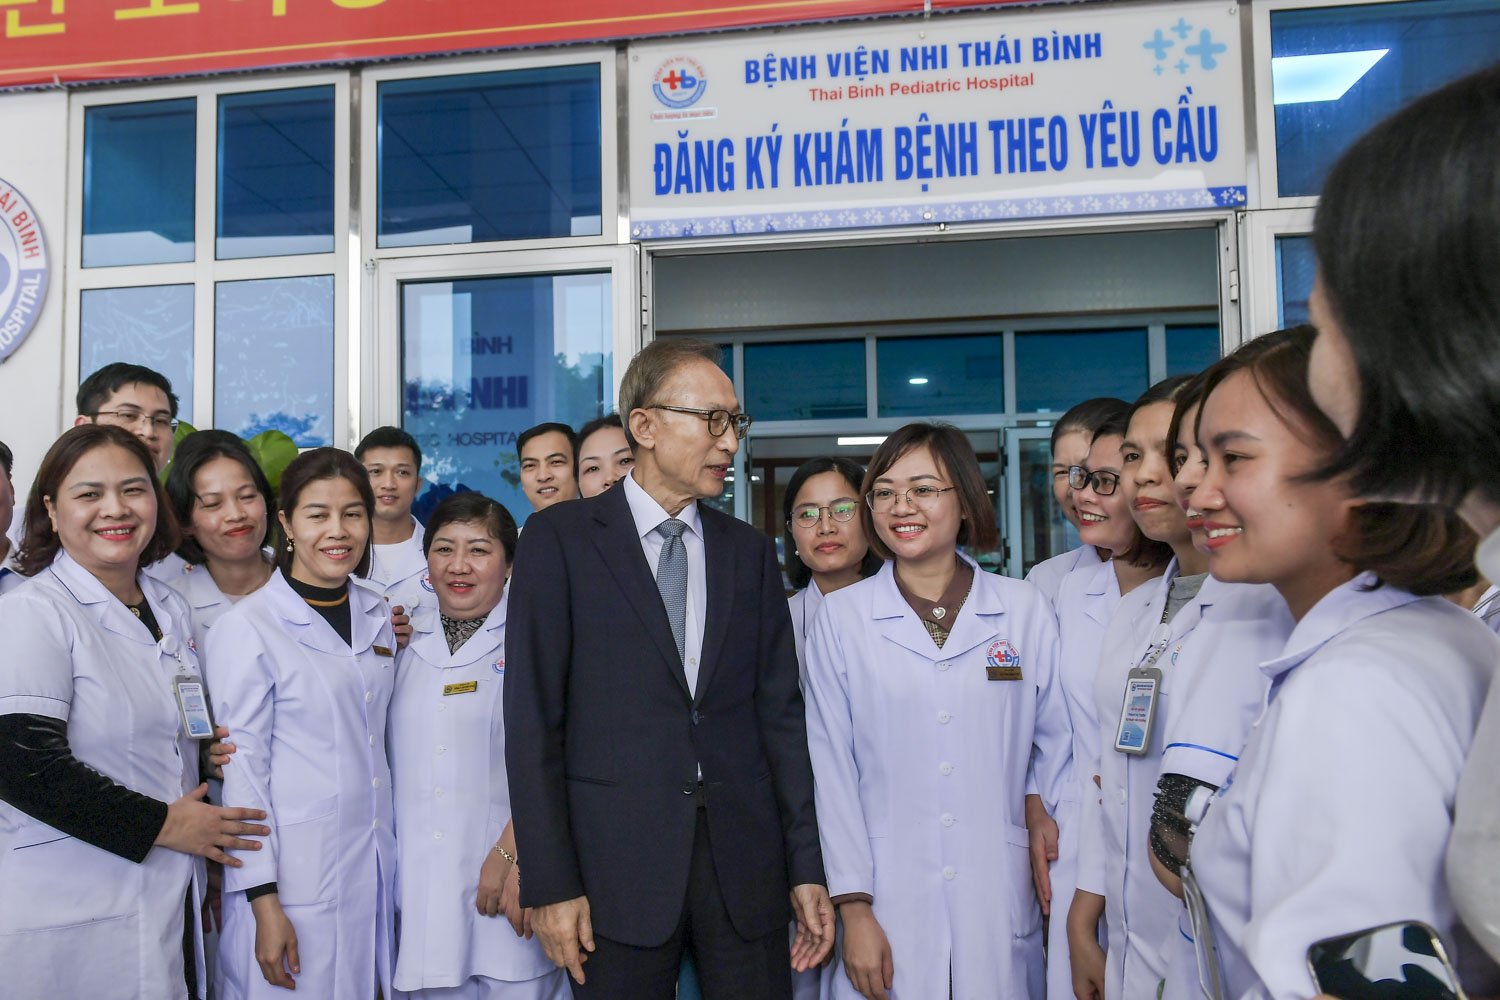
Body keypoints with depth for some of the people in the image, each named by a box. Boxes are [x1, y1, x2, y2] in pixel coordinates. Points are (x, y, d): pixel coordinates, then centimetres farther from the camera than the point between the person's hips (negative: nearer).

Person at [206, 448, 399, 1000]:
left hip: (377, 866, 6)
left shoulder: (377, 616, 7)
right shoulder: (247, 628, -10)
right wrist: (264, 903, -12)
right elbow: (242, 769, -10)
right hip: (294, 875, -5)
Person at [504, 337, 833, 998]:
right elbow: (533, 720, -5)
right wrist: (550, 885, -9)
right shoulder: (559, 539, -2)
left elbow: (779, 713, 7)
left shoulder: (750, 551, 9)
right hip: (616, 865, -3)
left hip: (745, 866, 3)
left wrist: (807, 867, 4)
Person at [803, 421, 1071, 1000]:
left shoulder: (1025, 610, 1)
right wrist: (854, 908, -6)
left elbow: (1057, 745, 7)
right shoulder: (841, 618, -1)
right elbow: (831, 771, -3)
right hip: (889, 904, -1)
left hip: (1000, 902, 1)